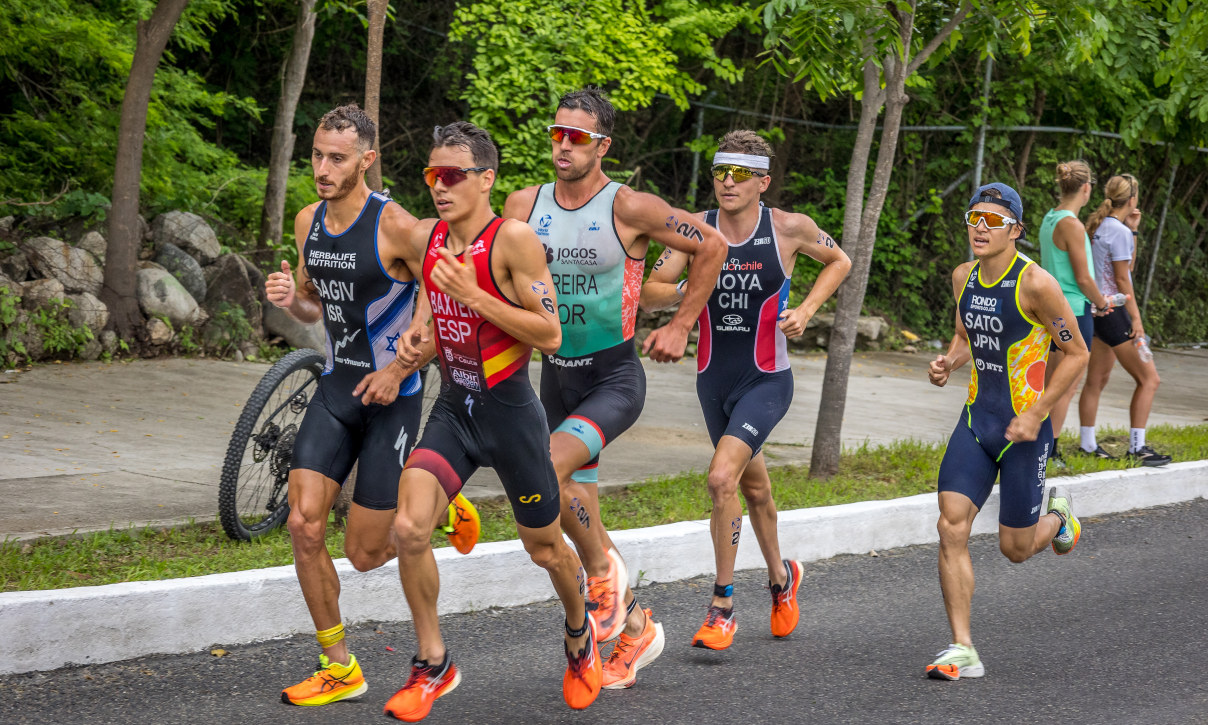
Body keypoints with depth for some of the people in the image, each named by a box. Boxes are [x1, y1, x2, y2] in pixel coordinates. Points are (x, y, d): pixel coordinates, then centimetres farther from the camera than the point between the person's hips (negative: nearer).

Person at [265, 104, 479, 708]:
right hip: (336, 387, 6)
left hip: (391, 395, -6)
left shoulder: (395, 226, -18)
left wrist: (400, 368, -17)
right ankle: (338, 668, 8)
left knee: (366, 554, -2)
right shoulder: (308, 222, 3)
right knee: (304, 526, -7)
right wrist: (291, 300, -6)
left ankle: (440, 510, 29)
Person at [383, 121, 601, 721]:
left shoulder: (513, 239, -18)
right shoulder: (424, 237, -1)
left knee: (544, 548, 12)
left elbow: (550, 335, -20)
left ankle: (579, 637, 44)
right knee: (408, 527, -16)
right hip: (452, 407, 4)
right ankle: (433, 664, 2)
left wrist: (472, 294, -26)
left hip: (510, 411, -4)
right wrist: (418, 328, -3)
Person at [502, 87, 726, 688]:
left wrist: (680, 327, -2)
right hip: (556, 375, 6)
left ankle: (605, 569, -4)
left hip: (615, 378, -6)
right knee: (576, 514, 10)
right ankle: (635, 629, 29)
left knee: (546, 471, -28)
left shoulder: (629, 208, -13)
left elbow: (712, 247, -3)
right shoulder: (524, 206, -1)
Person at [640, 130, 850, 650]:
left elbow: (839, 261, 10)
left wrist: (807, 310, -5)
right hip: (713, 378, 4)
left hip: (766, 378, -4)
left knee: (722, 478, -21)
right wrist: (686, 289, -25)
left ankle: (723, 605, -10)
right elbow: (649, 295, -4)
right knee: (753, 486, 19)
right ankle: (780, 576, 45)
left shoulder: (789, 229, -9)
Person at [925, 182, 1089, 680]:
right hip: (976, 417, 5)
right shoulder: (964, 277, 3)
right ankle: (962, 651, -6)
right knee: (951, 528, -11)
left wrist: (1036, 415, -16)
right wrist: (948, 362, -3)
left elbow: (1076, 354, -10)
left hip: (1023, 427, -5)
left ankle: (1058, 517, 42)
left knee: (1015, 548, 5)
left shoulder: (1035, 283, -16)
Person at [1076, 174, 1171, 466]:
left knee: (1096, 380, 14)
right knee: (1149, 379, -3)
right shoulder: (1118, 231, -15)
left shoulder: (1098, 225, 11)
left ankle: (1088, 444, 17)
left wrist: (1132, 230, 13)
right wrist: (1136, 318, -12)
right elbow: (1122, 279, -15)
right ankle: (1136, 447, -5)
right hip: (1113, 311, -9)